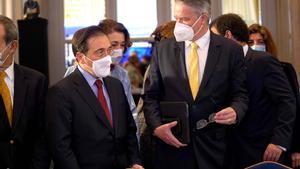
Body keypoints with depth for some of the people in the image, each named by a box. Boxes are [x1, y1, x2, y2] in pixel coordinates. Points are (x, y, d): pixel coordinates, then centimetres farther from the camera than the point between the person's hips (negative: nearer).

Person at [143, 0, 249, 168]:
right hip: (172, 144, 1)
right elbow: (151, 96, 5)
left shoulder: (231, 50, -1)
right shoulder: (162, 50, 3)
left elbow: (240, 95, 2)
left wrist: (235, 111, -19)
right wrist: (157, 126, -10)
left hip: (214, 145, -1)